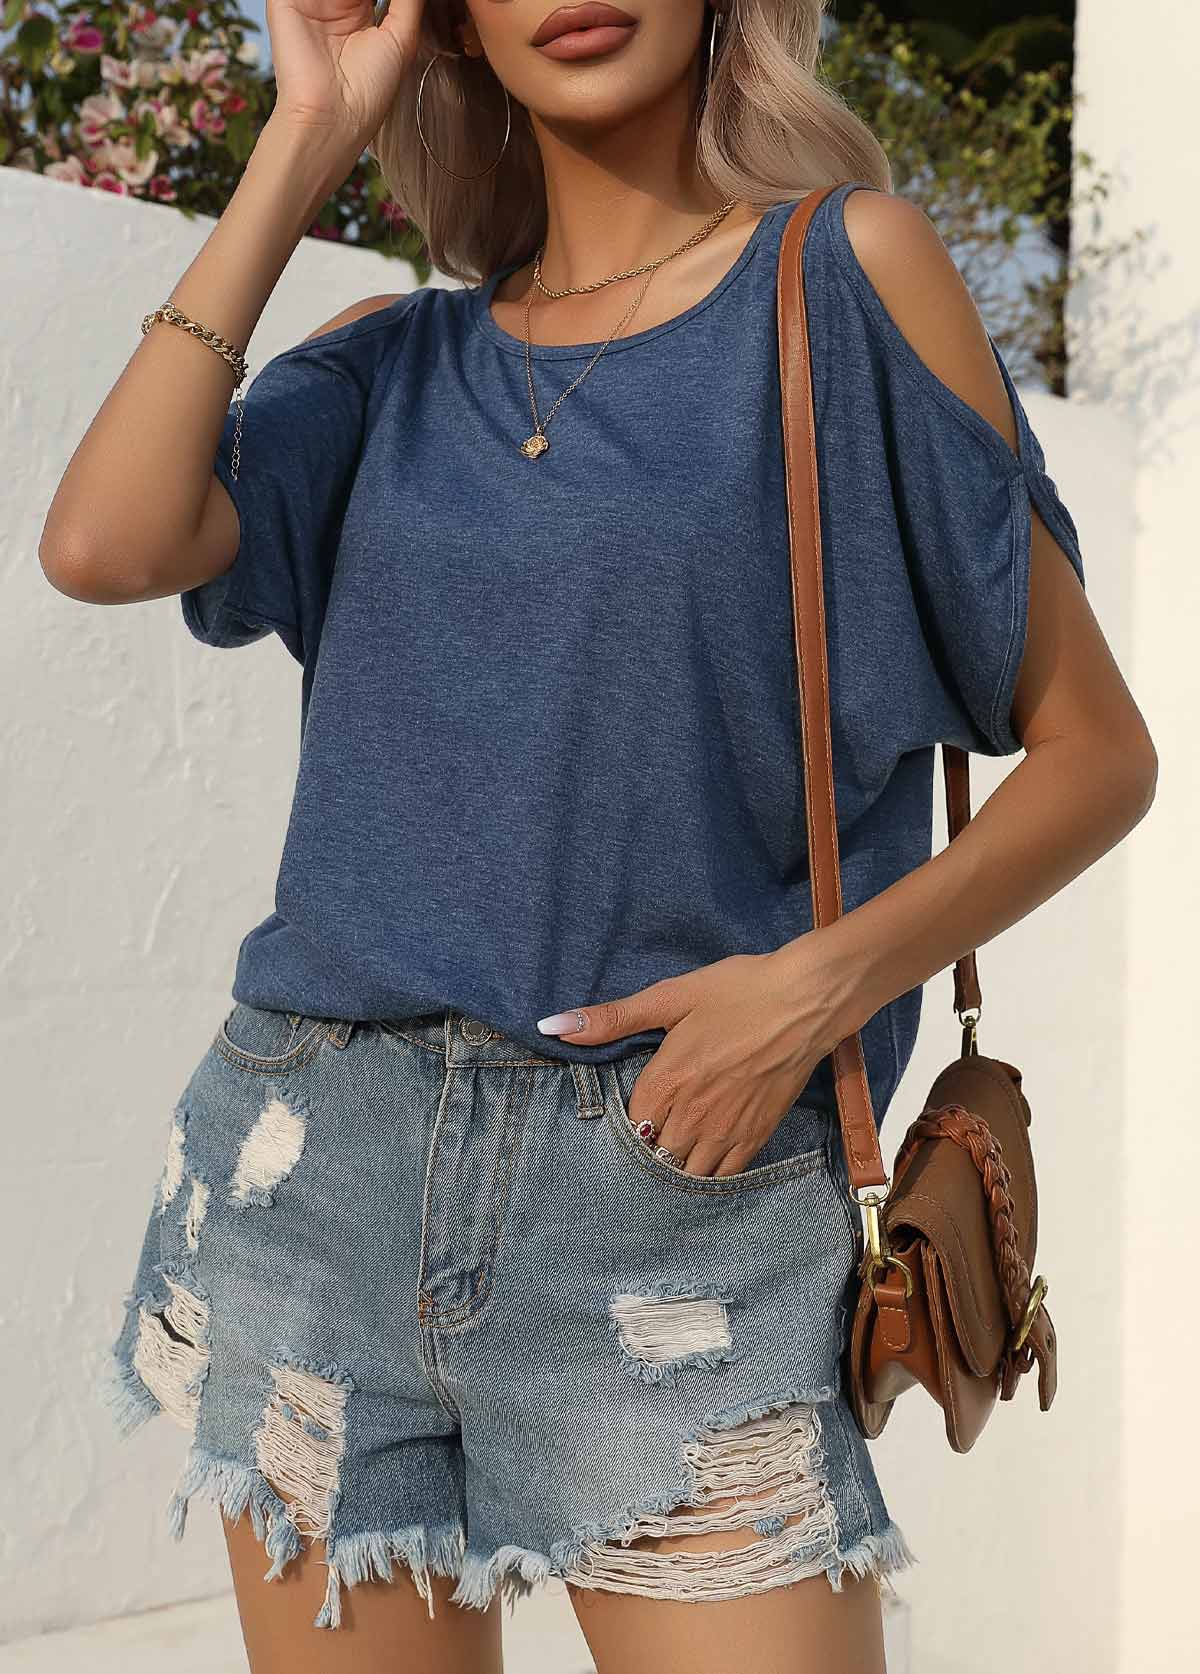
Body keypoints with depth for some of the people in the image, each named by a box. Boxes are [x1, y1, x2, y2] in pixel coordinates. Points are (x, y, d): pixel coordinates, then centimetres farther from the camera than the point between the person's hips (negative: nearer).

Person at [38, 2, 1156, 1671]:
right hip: (318, 1166, 3)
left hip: (681, 1183, -3)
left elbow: (1095, 748, 2)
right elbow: (105, 546, -8)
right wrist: (304, 143, -1)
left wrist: (829, 976, -14)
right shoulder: (396, 362, 11)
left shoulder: (848, 269, 1)